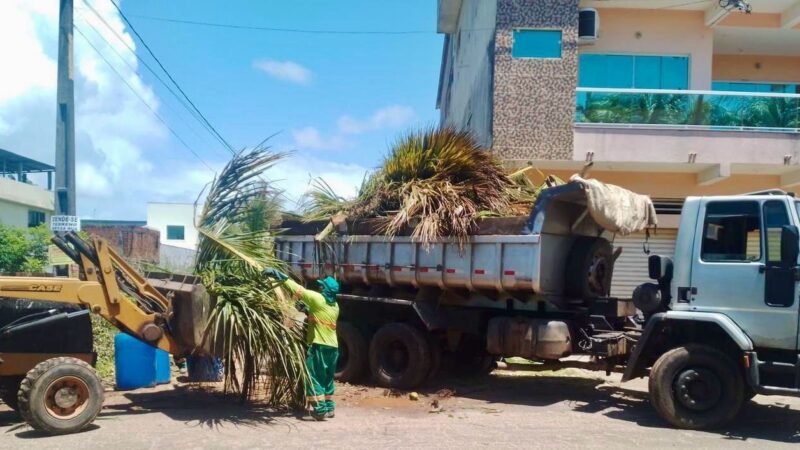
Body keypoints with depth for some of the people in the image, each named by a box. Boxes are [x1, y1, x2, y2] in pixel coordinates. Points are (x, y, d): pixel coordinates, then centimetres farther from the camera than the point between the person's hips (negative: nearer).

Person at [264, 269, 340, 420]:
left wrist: (281, 277, -9)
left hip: (319, 346, -8)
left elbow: (298, 290, -12)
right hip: (333, 347, 8)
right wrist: (308, 311, 20)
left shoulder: (317, 299, -11)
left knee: (314, 378, -1)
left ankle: (320, 410, -5)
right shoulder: (335, 306, 11)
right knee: (327, 379, 18)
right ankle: (329, 408, 22)